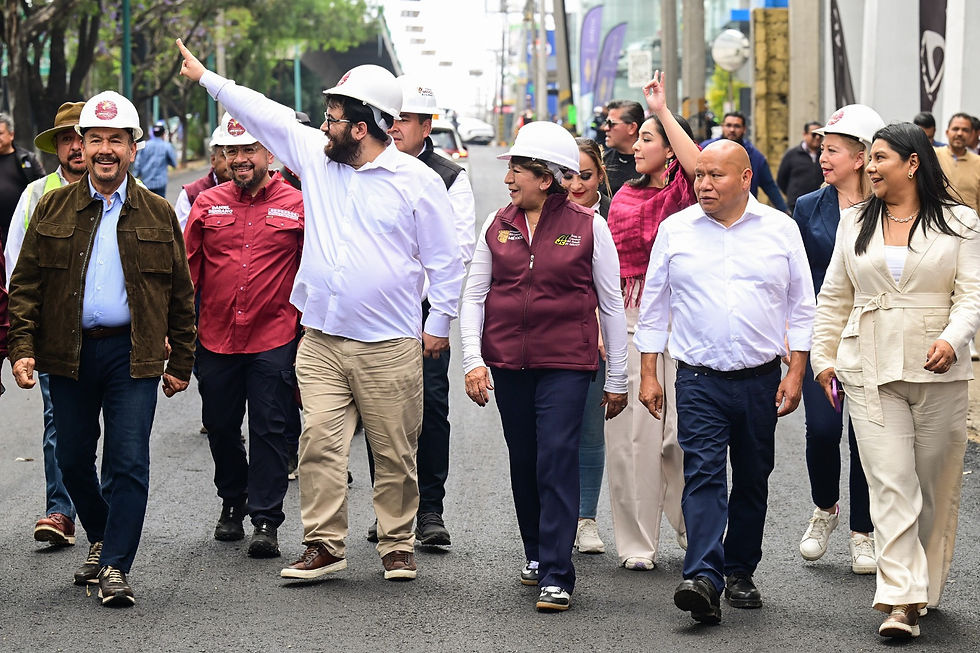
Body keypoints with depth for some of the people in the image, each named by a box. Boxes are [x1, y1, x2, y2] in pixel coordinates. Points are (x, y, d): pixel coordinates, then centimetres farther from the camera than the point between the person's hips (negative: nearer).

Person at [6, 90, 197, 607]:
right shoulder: (53, 209, 5)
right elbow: (26, 284, 5)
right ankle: (100, 539, 34)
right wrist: (22, 347, -6)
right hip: (69, 352, 2)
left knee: (128, 463, -8)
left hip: (133, 354, -2)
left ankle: (115, 566, -3)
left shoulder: (158, 215, 5)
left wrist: (180, 362, 7)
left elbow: (181, 295, 8)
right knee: (72, 460, 11)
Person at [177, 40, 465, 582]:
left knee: (394, 454, 3)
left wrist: (439, 323, 1)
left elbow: (445, 259, 1)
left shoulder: (416, 181, -3)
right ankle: (323, 545, 3)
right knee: (319, 444, -4)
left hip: (389, 347, -4)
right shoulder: (316, 157, 9)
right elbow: (266, 115, 18)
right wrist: (206, 79, 23)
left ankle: (398, 547, 14)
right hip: (322, 340, 4)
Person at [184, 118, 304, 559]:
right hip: (216, 337, 3)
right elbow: (187, 268, 10)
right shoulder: (208, 203, 6)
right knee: (220, 427, 13)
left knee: (269, 430, -3)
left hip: (274, 338, -3)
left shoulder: (296, 205, -1)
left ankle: (266, 520, 3)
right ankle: (232, 503, 33)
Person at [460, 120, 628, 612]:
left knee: (557, 460, -12)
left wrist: (617, 380, 2)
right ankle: (536, 553, 28)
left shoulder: (588, 226, -2)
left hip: (566, 363, -4)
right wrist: (472, 360, -3)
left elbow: (611, 304, 2)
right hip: (508, 362, 4)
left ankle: (557, 577, -12)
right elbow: (474, 296, 9)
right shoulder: (498, 225, 7)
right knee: (523, 462, 11)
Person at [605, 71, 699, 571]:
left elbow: (698, 166, -24)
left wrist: (663, 110, -18)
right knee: (631, 431, 1)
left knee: (684, 430, -4)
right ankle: (637, 543, 8)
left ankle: (696, 532, 13)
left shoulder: (685, 192, 1)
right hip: (631, 319, 4)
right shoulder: (625, 197, 15)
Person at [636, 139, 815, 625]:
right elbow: (653, 305, 9)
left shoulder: (780, 230, 3)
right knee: (703, 474, -15)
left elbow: (801, 307, 7)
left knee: (753, 480, 10)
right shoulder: (675, 230, 3)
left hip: (761, 380, 2)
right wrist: (648, 374, 4)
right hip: (699, 380, -1)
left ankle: (740, 572, 24)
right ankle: (703, 579, -24)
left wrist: (796, 373, 0)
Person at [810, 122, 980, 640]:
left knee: (937, 483, 5)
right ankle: (901, 600, -13)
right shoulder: (855, 222, 13)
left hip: (937, 372, -1)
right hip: (870, 370, 1)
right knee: (891, 483, -8)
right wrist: (823, 358, 11)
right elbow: (834, 297, 18)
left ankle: (926, 585, 22)